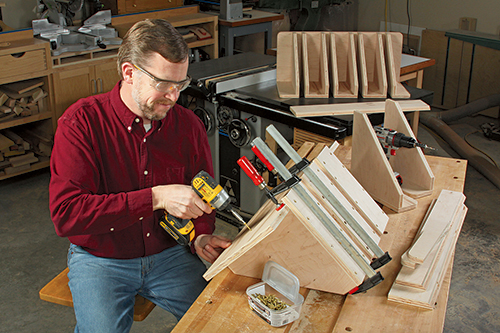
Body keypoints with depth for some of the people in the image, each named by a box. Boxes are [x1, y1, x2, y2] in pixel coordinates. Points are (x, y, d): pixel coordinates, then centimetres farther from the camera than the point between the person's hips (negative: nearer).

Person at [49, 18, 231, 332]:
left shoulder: (189, 125, -2)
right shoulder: (81, 121, -15)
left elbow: (202, 195, 13)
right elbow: (65, 214, -25)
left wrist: (200, 237, -9)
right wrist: (156, 198, -30)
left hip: (170, 254, 3)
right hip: (100, 259, -2)